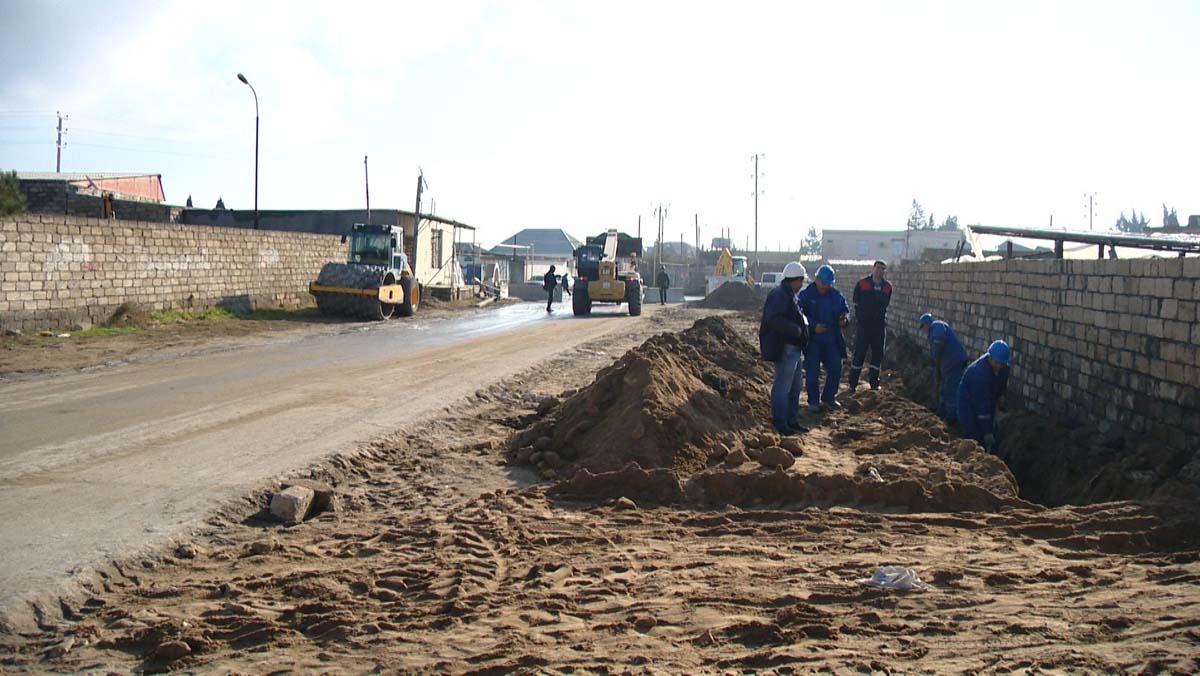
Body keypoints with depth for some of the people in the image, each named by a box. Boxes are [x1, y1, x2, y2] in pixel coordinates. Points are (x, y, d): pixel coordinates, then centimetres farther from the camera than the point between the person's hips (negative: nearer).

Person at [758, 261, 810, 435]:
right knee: (782, 386, -4)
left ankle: (792, 421, 27)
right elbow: (774, 319, -28)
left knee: (796, 385, 17)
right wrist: (796, 330, -23)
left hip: (793, 348, 11)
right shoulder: (779, 295, -17)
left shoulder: (788, 295, 18)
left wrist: (803, 324, 10)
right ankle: (780, 423, 2)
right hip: (784, 348, -11)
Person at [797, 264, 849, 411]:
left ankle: (828, 397, 25)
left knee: (835, 369, 6)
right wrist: (813, 326, -22)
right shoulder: (806, 295, -7)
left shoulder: (836, 296, 6)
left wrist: (844, 319, -8)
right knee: (812, 371, 0)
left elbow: (845, 309, 16)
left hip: (832, 340, 4)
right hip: (813, 340, -4)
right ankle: (813, 400, 14)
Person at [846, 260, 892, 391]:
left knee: (878, 353, 6)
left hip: (879, 325, 3)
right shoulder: (862, 283, -1)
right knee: (859, 353, -3)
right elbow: (856, 303, 3)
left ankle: (874, 381, 17)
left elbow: (885, 304, 17)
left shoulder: (887, 286, 8)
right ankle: (852, 383, 2)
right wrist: (859, 318, -2)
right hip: (864, 324, -3)